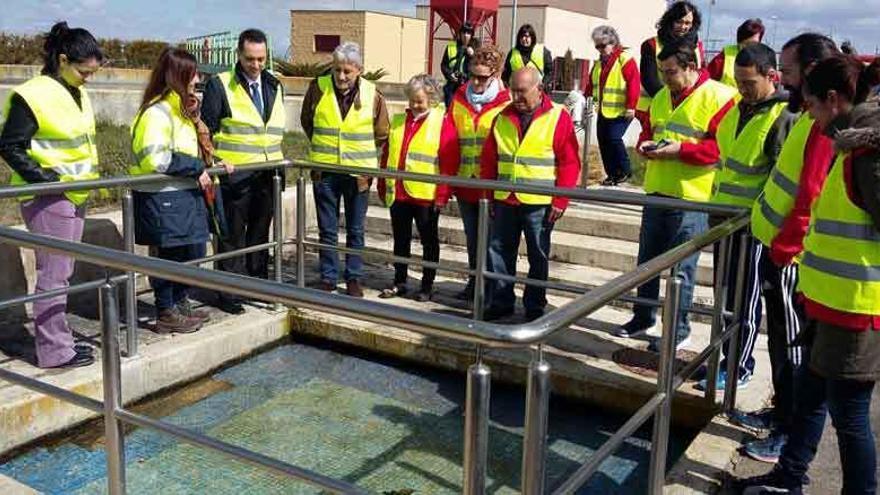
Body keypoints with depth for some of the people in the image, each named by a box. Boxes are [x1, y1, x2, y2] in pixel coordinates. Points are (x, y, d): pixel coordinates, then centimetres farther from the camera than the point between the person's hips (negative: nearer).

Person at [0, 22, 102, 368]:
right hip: (48, 198, -8)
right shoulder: (33, 95, -13)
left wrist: (88, 177, 12)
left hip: (74, 196, 8)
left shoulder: (78, 95, 12)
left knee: (61, 273, 14)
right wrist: (45, 179, -17)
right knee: (53, 275, -3)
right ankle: (53, 351, 5)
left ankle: (59, 340, 23)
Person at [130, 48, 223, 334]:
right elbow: (154, 159, -25)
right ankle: (166, 315, 15)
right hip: (163, 199, -10)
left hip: (184, 195, 10)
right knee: (168, 255, 1)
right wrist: (196, 168, -18)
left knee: (192, 252, 16)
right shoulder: (157, 111, -16)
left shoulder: (179, 109, 16)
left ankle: (181, 305, 31)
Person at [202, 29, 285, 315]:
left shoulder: (275, 86, 12)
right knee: (232, 237, 2)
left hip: (267, 176, 5)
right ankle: (229, 294, 11)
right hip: (234, 176, -5)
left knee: (260, 234, 15)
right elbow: (207, 129, -5)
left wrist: (279, 162, 13)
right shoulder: (220, 85, -5)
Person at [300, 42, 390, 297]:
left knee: (356, 231, 9)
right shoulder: (318, 88, -5)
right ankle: (328, 278, 20)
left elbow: (381, 134, 9)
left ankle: (354, 279, 21)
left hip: (357, 172, -1)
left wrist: (363, 156, 8)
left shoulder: (372, 95, -6)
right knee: (327, 230, 9)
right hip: (325, 171, 1)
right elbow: (306, 120, 13)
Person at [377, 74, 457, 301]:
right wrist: (383, 187, 13)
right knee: (400, 240, 13)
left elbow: (449, 162, -10)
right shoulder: (398, 121, 11)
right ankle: (399, 282, 25)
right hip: (397, 194, 5)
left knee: (429, 241, 8)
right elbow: (387, 155, 16)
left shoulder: (443, 122, -6)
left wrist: (442, 195, -13)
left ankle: (427, 285, 18)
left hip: (426, 196, -5)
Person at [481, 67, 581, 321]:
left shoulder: (558, 117, -5)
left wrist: (560, 201, -11)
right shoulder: (503, 117, 8)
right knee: (499, 251, 9)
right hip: (504, 201, 4)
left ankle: (535, 306, 19)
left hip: (540, 204, -4)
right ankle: (501, 301, 23)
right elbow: (489, 159, 12)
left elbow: (570, 162, -7)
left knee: (538, 256, 7)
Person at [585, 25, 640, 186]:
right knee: (603, 141, 6)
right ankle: (612, 174, 17)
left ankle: (625, 171, 3)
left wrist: (631, 106, -19)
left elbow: (633, 83, -16)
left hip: (620, 111, -8)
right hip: (603, 110, 8)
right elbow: (592, 83, 22)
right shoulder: (599, 62, 13)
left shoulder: (625, 59, -11)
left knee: (614, 138, -17)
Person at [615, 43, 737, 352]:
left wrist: (680, 150, -22)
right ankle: (643, 316, 31)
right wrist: (645, 144, 2)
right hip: (656, 192, 7)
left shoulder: (718, 97, -10)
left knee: (682, 267, 2)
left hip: (690, 198, -7)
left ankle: (679, 329, 15)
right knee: (647, 259, 16)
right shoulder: (662, 97, 13)